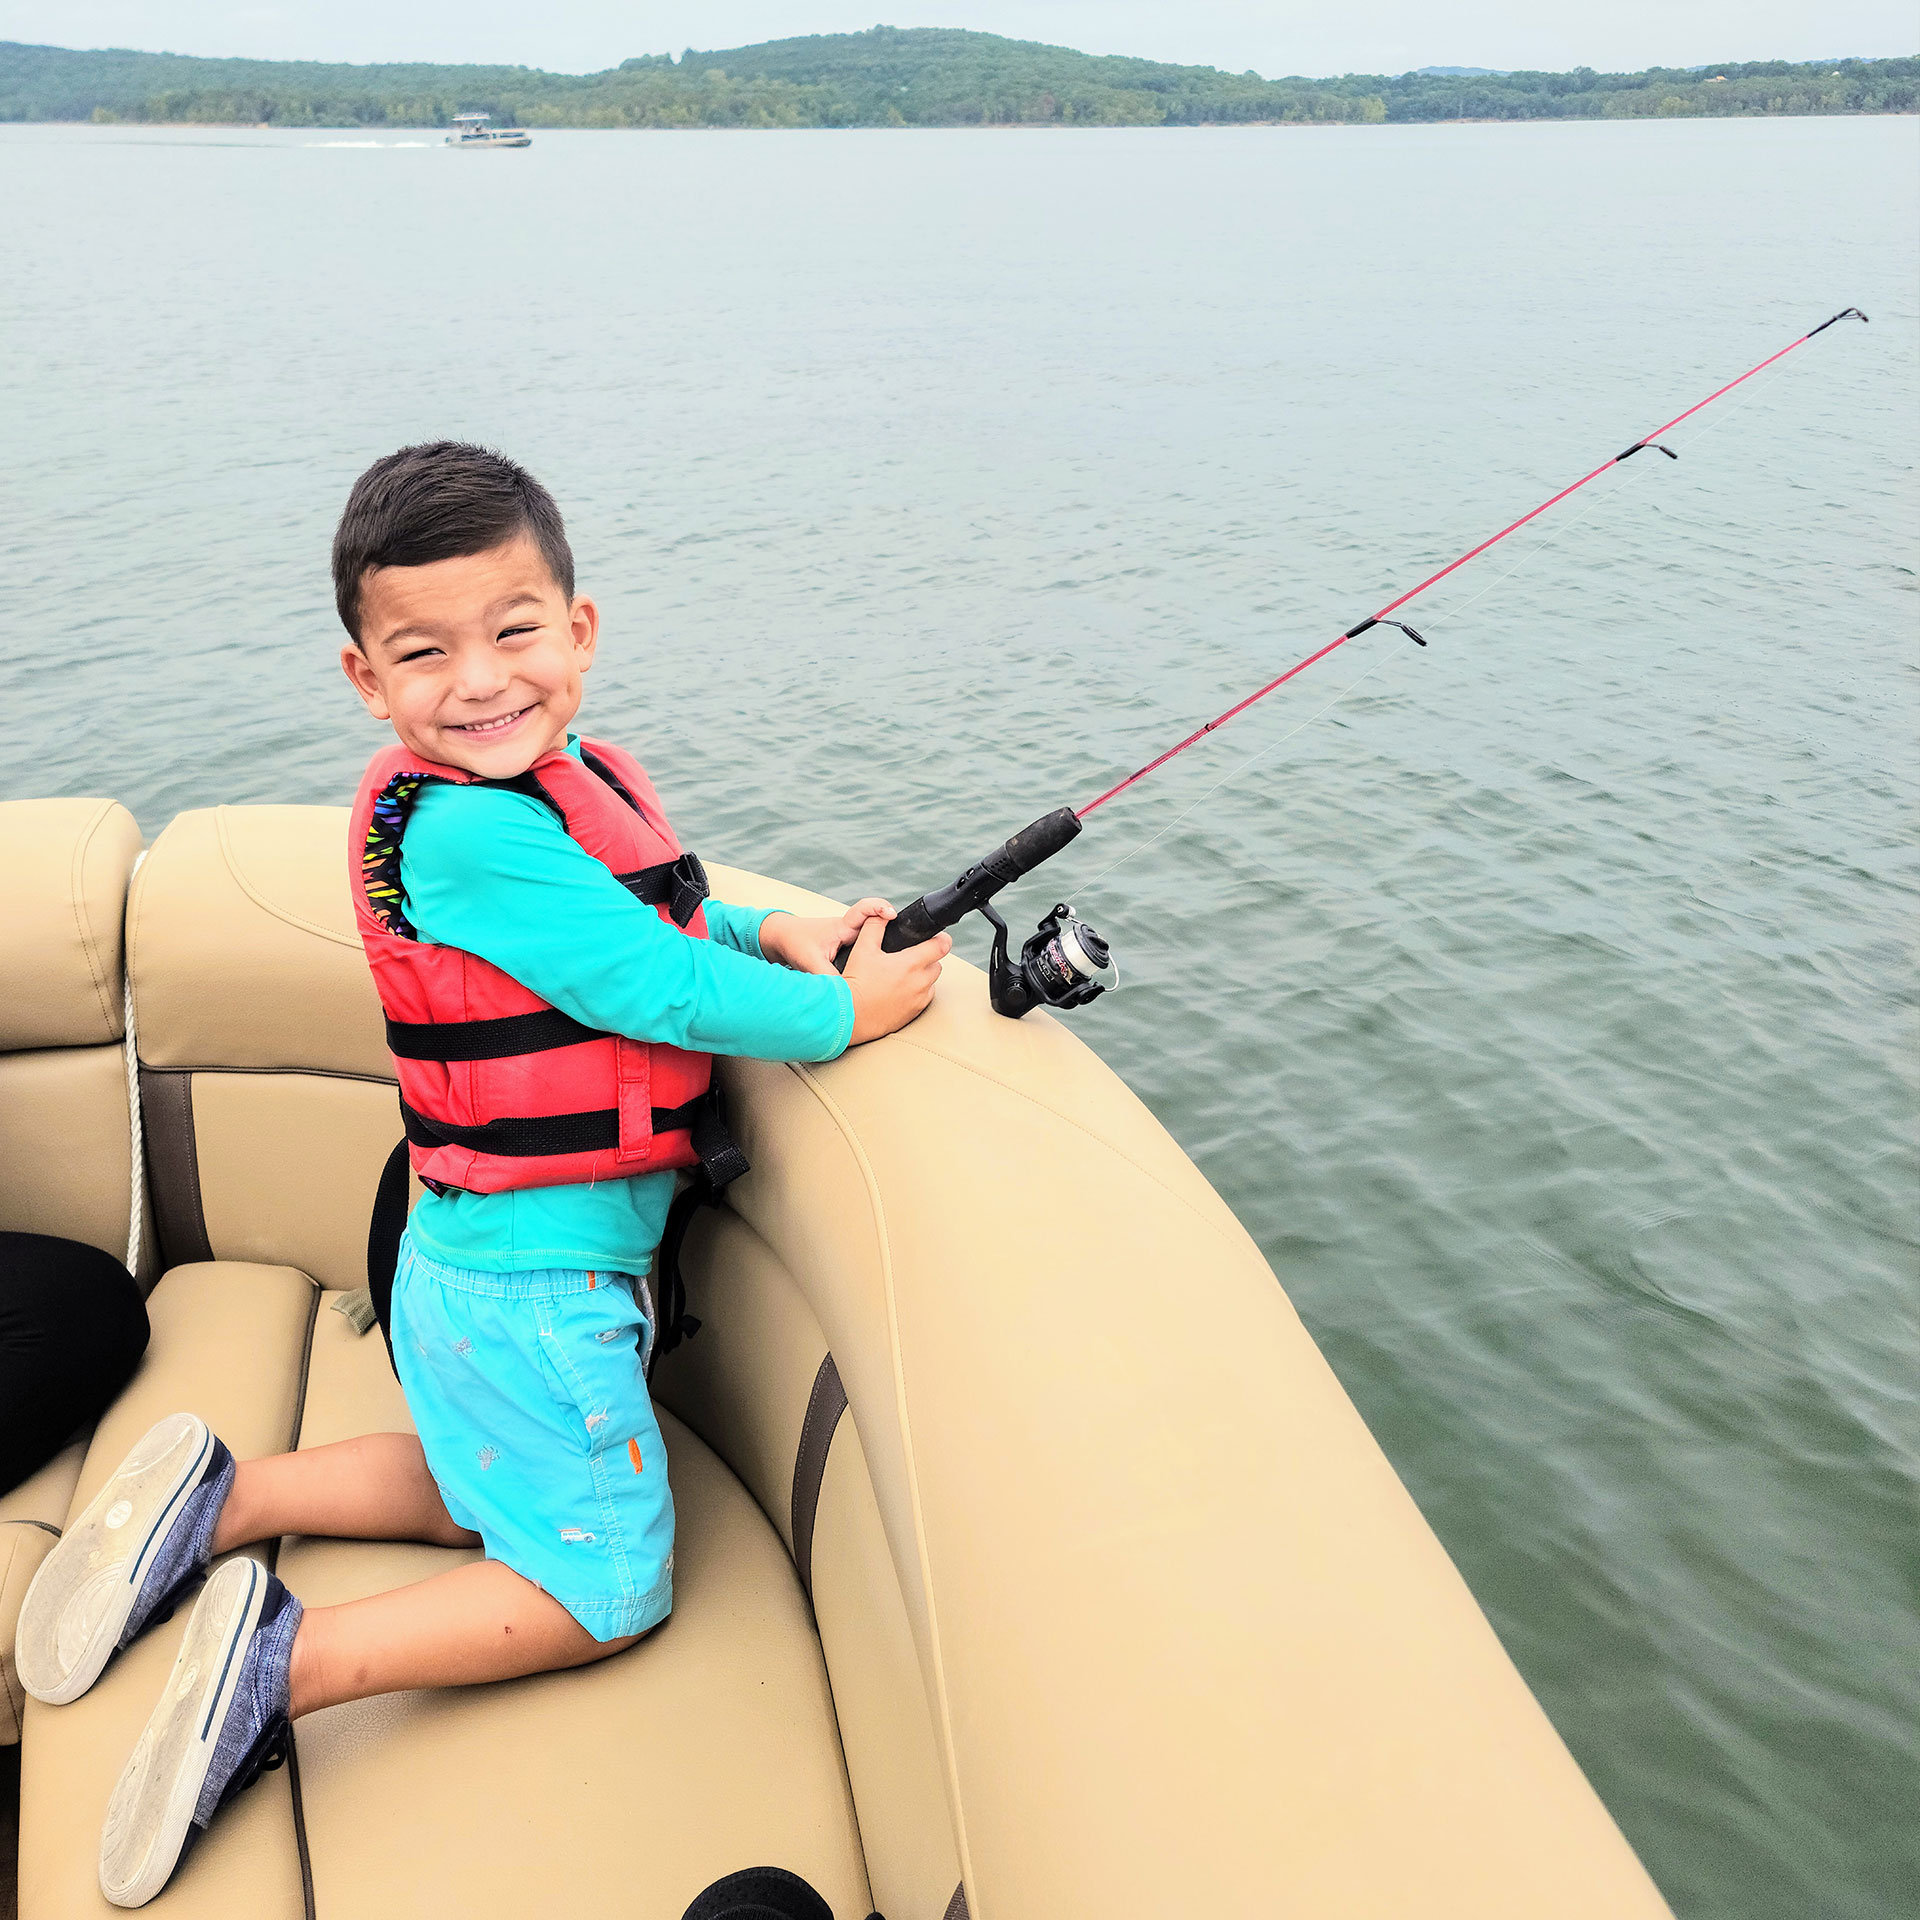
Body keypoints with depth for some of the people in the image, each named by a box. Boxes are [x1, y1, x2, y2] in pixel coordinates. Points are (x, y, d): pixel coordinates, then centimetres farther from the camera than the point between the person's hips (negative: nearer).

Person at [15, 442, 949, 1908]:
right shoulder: (464, 830, -26)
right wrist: (843, 1013, -15)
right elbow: (657, 989, -27)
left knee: (498, 1489, 30)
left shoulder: (579, 782, 3)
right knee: (609, 1587, 5)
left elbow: (653, 916, 20)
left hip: (484, 1274, 9)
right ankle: (291, 1661, 3)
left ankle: (223, 1499, 26)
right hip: (532, 1290, -9)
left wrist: (772, 937, 2)